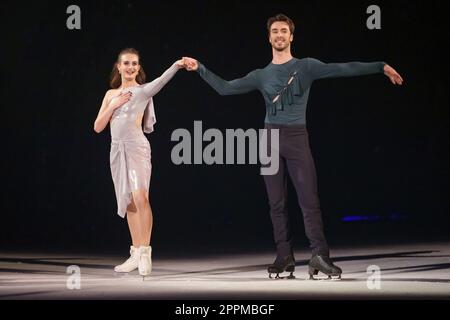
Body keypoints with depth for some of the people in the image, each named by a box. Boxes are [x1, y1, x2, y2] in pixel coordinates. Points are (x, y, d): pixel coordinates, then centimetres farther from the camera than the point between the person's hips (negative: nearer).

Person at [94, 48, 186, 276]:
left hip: (137, 148, -5)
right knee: (129, 203, 9)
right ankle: (136, 255, 14)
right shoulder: (111, 94, 15)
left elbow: (160, 81, -20)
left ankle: (145, 252, -16)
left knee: (140, 198, -20)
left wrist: (176, 66, -36)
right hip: (117, 150, 5)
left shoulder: (143, 90, 1)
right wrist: (113, 105, -2)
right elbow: (98, 127, 11)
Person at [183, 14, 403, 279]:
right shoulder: (261, 76, 14)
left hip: (297, 138, -3)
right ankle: (285, 258, 6)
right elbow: (225, 88, 17)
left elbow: (344, 69, 0)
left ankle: (320, 256, -12)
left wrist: (380, 67, -7)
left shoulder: (306, 67, 6)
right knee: (277, 204, 2)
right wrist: (200, 69, 13)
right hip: (271, 138, 3)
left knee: (310, 200, -10)